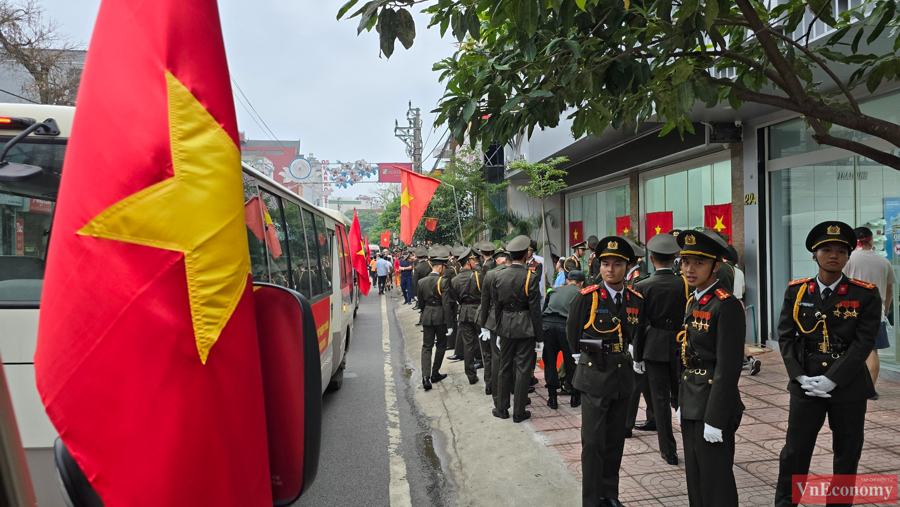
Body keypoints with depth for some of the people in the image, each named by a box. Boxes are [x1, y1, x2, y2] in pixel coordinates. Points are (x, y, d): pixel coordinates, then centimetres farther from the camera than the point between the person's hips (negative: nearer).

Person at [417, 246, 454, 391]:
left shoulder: (421, 281, 2)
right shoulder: (443, 282, -14)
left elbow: (421, 301, 11)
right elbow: (446, 304, -16)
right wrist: (449, 321, -12)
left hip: (427, 317, 4)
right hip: (440, 317, -4)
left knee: (427, 346, 7)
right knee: (441, 344, 15)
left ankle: (426, 376, -6)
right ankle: (435, 374, 22)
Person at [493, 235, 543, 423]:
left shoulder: (499, 276, -1)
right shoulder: (531, 276, -13)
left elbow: (496, 305, 5)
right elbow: (535, 308, -12)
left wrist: (499, 328, 14)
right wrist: (539, 333, -3)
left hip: (505, 326, 4)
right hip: (525, 327, -4)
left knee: (505, 366, 15)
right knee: (523, 368, 5)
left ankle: (503, 408, 24)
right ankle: (519, 412, 12)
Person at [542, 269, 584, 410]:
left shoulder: (554, 290, 24)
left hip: (547, 324, 2)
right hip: (566, 326, -2)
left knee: (549, 361, 15)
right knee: (571, 362, 14)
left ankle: (552, 398, 19)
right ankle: (575, 397, 27)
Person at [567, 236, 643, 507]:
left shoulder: (636, 300, 1)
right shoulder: (586, 297, -12)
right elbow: (572, 334, 1)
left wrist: (625, 359, 13)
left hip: (623, 375, 5)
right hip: (594, 376, -4)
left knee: (616, 439, 15)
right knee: (593, 441, 0)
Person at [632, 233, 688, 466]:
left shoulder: (642, 287, -11)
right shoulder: (685, 284, -6)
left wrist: (637, 357, 1)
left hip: (655, 348, -2)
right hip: (681, 348, 2)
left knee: (660, 399, 7)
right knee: (680, 397, 20)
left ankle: (669, 450, 14)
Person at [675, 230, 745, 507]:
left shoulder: (727, 306, -17)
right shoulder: (693, 302, 9)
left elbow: (728, 368, -20)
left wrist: (715, 419, -20)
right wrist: (682, 402, 15)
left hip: (713, 406, -8)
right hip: (691, 405, 8)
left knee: (715, 484, 5)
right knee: (695, 479, 19)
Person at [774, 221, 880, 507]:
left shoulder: (866, 295, -4)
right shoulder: (796, 291, 1)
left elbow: (863, 343, -10)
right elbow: (786, 336, 1)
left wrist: (831, 379, -17)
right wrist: (800, 376, -10)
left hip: (848, 387, 0)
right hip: (805, 385, 1)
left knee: (847, 454, 13)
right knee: (794, 451, 5)